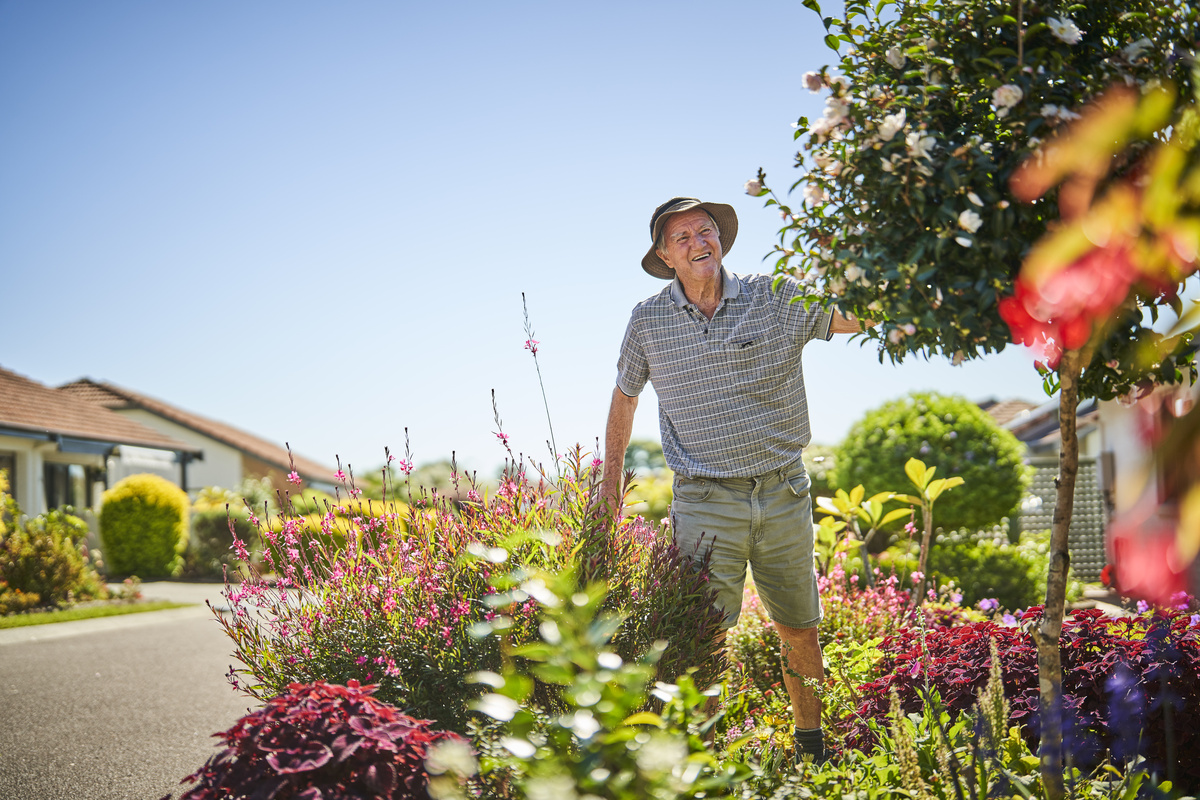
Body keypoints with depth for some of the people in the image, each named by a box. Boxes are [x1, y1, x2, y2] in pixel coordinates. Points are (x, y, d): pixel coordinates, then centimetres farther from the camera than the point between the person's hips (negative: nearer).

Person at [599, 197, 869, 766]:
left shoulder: (778, 299, -1)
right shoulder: (647, 322, 1)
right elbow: (624, 396, 16)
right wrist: (610, 483, 18)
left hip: (783, 494, 2)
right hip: (705, 502, -1)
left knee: (799, 631, 13)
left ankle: (812, 746, 32)